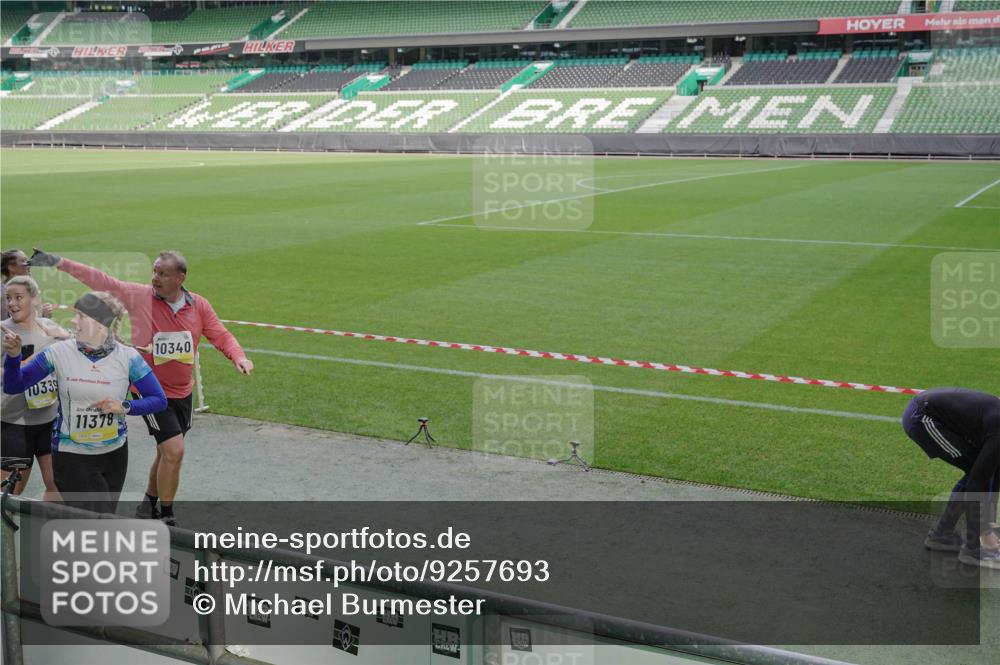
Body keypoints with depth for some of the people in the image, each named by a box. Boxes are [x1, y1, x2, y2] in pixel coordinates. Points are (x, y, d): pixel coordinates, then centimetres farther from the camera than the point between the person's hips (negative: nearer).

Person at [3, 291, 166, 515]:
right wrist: (13, 355, -20)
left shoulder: (127, 357, -10)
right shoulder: (59, 352, -9)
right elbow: (13, 386, -3)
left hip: (115, 454, 2)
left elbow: (159, 400, -5)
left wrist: (124, 407, -20)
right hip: (71, 456, -2)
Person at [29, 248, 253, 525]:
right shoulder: (139, 296, -11)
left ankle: (148, 505, 41)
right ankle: (166, 518, 3)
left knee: (167, 454, 18)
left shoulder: (199, 305, -4)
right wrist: (60, 262, -11)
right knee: (174, 450, -14)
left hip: (182, 393, 4)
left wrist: (238, 356, -18)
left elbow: (221, 335, 0)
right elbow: (102, 281, -8)